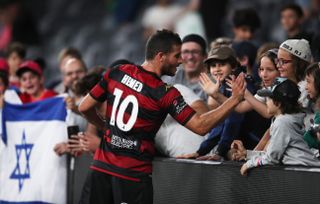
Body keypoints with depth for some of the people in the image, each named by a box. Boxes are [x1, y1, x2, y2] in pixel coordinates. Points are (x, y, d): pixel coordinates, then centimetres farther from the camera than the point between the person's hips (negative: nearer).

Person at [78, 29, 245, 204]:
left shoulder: (116, 73, 1)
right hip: (133, 175, -5)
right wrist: (234, 100, -13)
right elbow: (200, 126, -15)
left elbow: (84, 108, 8)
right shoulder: (166, 94, -13)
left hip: (102, 167, 5)